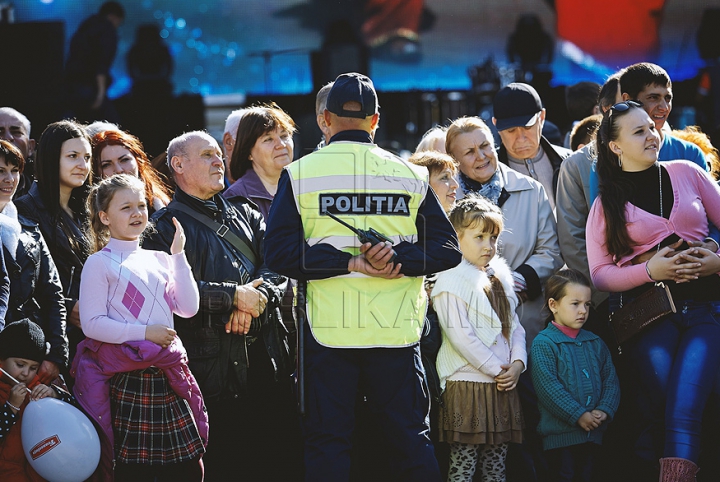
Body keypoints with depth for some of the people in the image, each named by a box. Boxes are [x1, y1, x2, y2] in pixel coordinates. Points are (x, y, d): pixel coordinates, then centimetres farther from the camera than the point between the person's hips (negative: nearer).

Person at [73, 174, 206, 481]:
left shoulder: (158, 259, 15)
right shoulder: (100, 263, -2)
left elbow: (188, 308, 7)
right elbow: (92, 323, -10)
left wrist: (178, 256, 3)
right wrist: (145, 332, -15)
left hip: (168, 375, 5)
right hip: (128, 381, -5)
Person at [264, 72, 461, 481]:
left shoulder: (300, 174, 0)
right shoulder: (411, 176, 5)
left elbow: (280, 252, -9)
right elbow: (447, 249, 2)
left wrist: (350, 262, -11)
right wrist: (399, 259, -10)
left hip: (328, 329, -1)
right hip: (396, 328, 1)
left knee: (328, 442, 5)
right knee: (411, 437, 8)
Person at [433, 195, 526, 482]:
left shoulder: (500, 276, 15)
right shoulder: (451, 280, -9)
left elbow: (514, 325, 15)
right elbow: (460, 336, -15)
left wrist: (517, 362, -3)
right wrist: (496, 369, -14)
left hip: (503, 383, 7)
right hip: (468, 382, -7)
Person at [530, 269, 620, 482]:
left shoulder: (595, 343, 13)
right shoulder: (543, 344, -8)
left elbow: (611, 380, 10)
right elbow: (548, 387, -16)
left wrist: (604, 410, -8)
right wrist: (578, 415, -18)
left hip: (592, 432, 6)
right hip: (560, 431, -6)